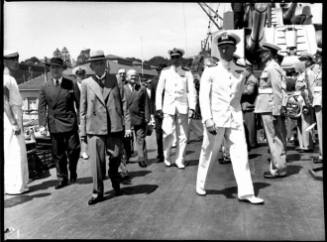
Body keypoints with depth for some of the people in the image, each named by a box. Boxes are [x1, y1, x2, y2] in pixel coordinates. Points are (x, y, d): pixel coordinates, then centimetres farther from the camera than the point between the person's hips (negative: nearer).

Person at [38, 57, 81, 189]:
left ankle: (73, 172, 22)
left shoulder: (72, 84, 1)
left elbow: (79, 104, 0)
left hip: (70, 123, -2)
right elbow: (42, 107, 6)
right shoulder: (45, 87, 7)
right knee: (58, 154, 7)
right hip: (54, 125, 2)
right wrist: (42, 124, -4)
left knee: (74, 150, -6)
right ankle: (62, 178, 21)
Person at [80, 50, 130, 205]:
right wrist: (83, 131, 5)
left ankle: (116, 184, 37)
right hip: (95, 129, 0)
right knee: (96, 162, -3)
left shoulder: (115, 80, 5)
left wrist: (127, 125, 1)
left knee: (115, 159, 9)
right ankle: (97, 192, 13)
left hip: (115, 127, 1)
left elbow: (123, 103, 6)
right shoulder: (86, 84, 6)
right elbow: (83, 109, 8)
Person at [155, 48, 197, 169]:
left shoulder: (187, 73, 7)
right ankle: (167, 158, 11)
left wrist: (192, 107, -7)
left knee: (182, 136, 0)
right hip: (168, 107, 0)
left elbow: (191, 91, 3)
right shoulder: (165, 72, 10)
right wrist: (158, 107, 3)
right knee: (168, 134, -9)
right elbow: (159, 90, 10)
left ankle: (179, 160, 12)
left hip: (182, 107, 0)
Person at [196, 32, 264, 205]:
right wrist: (207, 119, -17)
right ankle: (200, 186, 27)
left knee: (241, 153, -5)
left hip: (235, 119, 3)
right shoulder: (210, 72, 0)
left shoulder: (241, 72, 9)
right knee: (208, 154, 8)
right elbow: (203, 96, -6)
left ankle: (245, 192, -2)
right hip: (215, 120, -2)